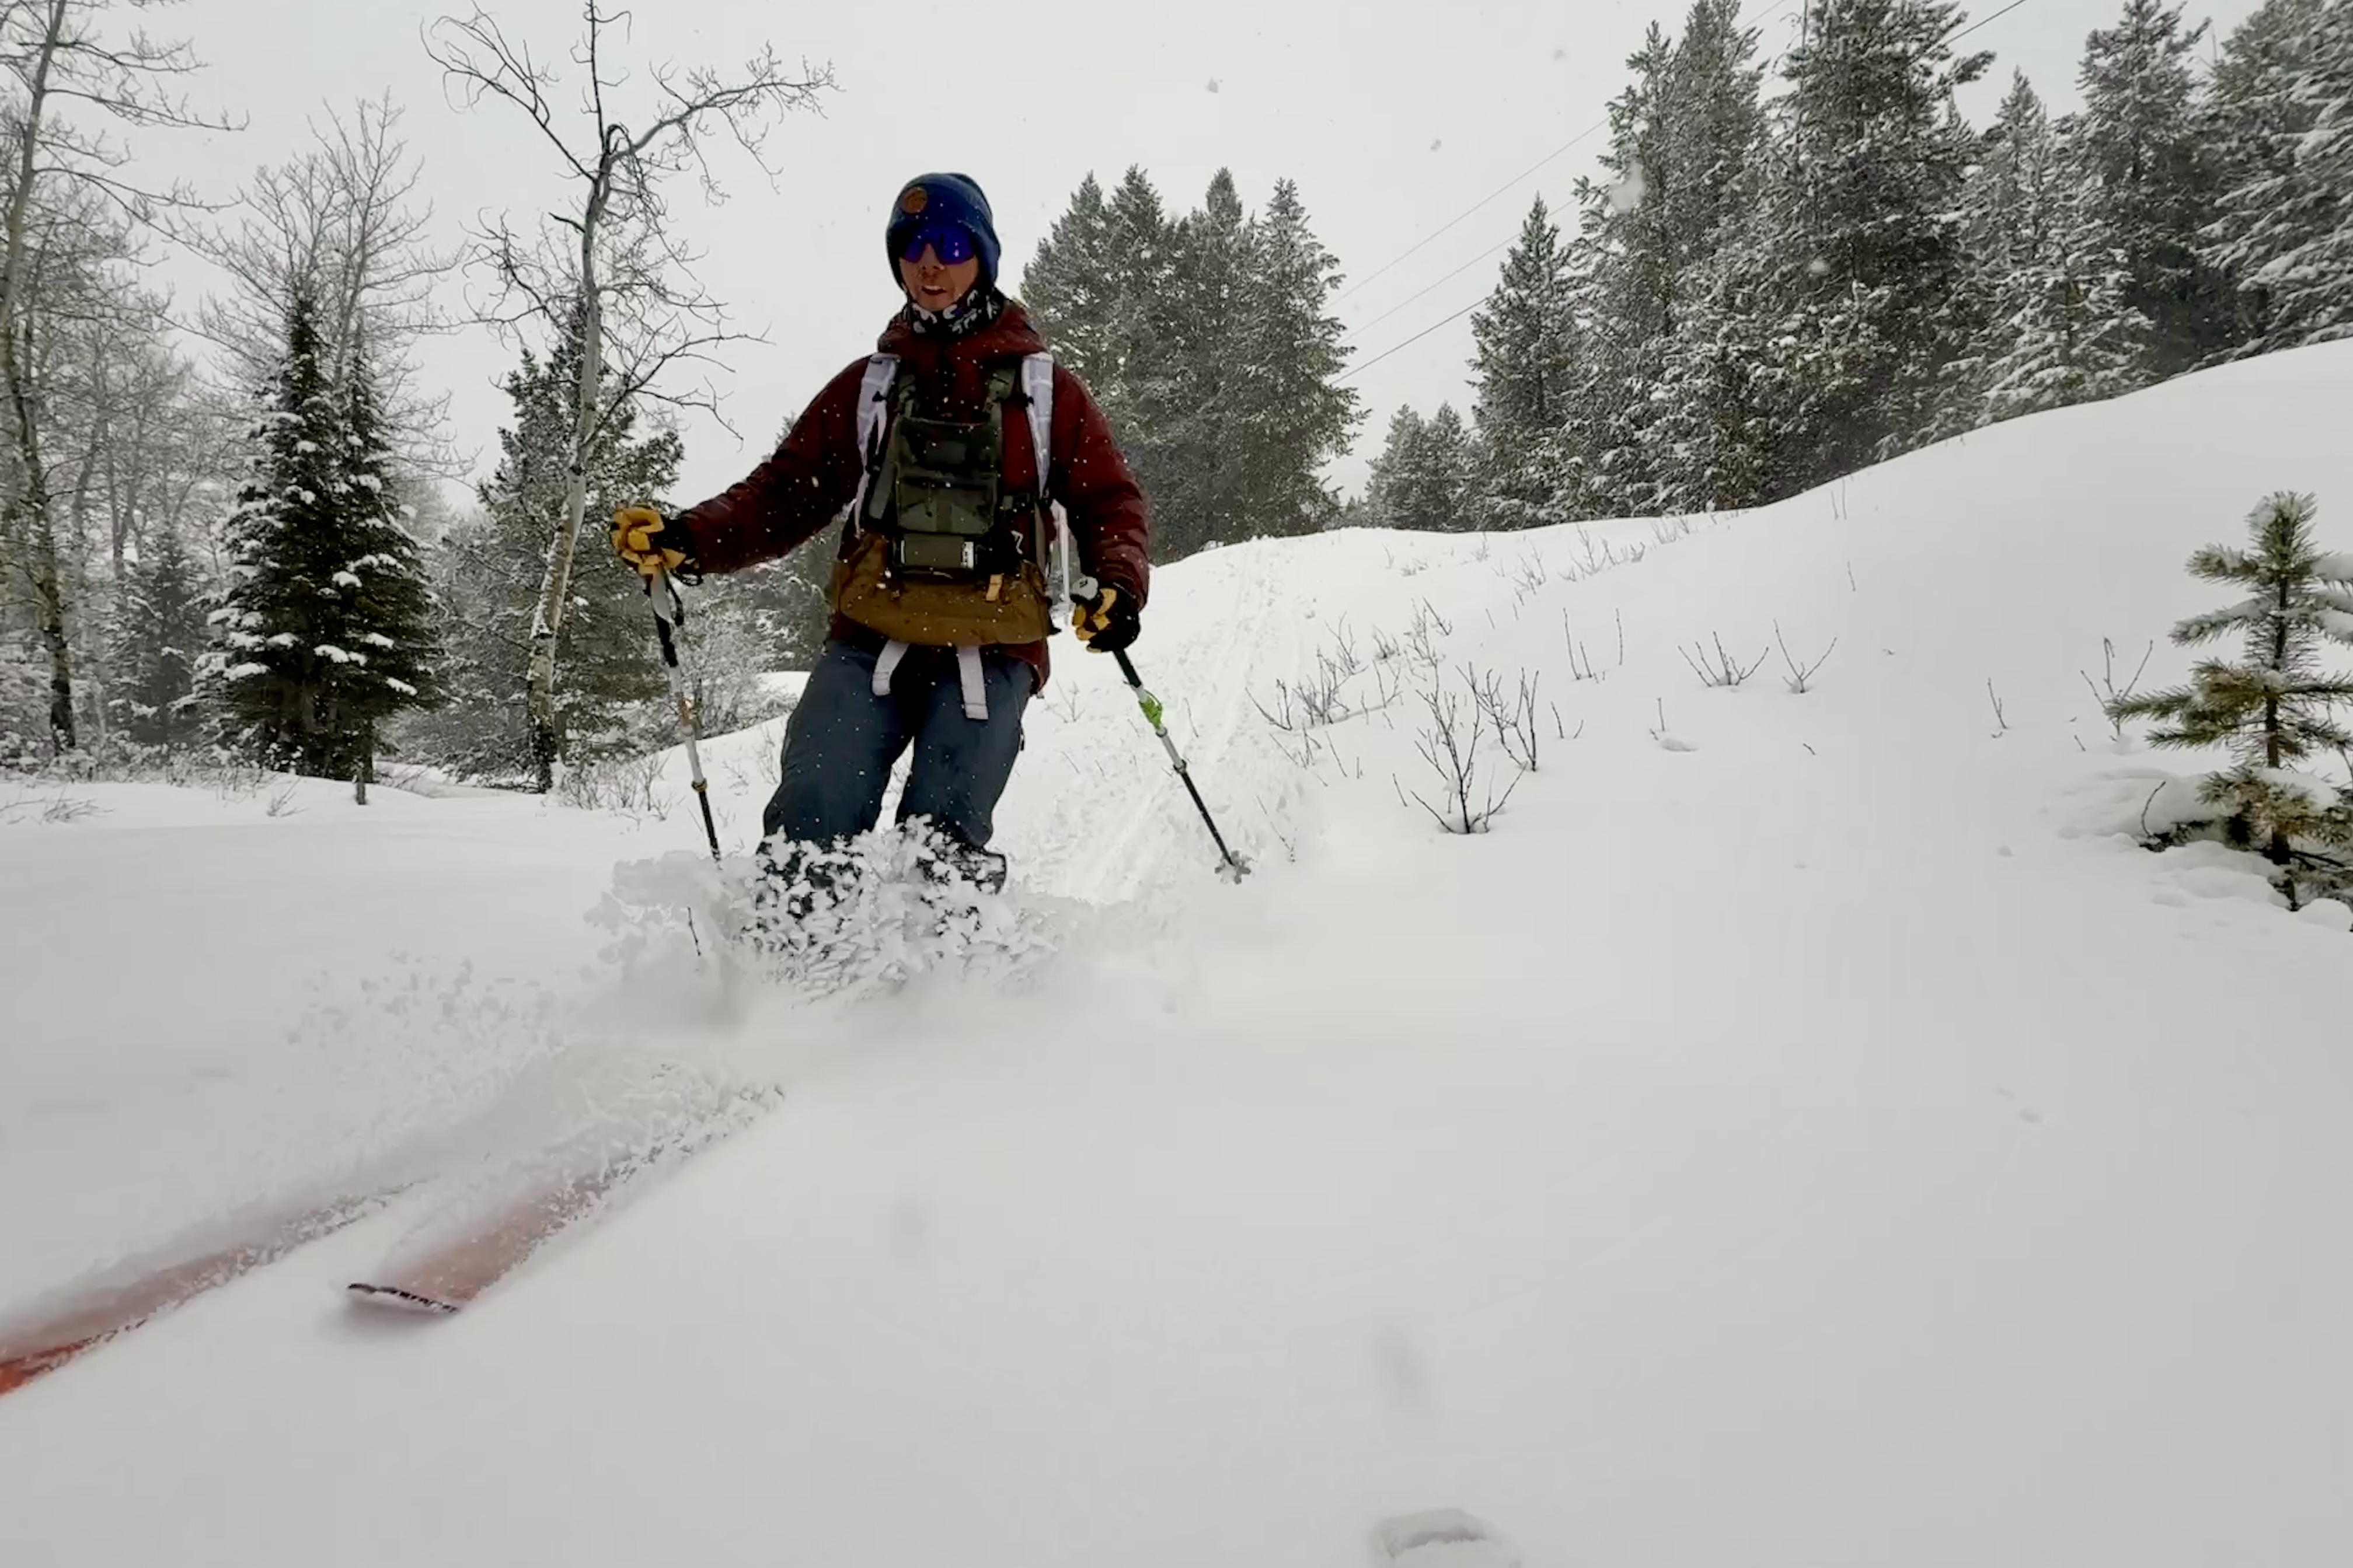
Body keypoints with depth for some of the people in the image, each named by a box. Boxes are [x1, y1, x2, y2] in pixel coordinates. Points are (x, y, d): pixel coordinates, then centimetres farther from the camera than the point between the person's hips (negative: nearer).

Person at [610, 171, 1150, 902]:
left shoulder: (1044, 387, 13)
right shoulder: (868, 385, 19)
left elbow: (1110, 501, 12)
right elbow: (787, 493, 16)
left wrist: (1118, 583, -9)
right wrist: (690, 537, -1)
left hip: (991, 652, -2)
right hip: (870, 638, 2)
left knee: (942, 851, -15)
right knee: (809, 830, -15)